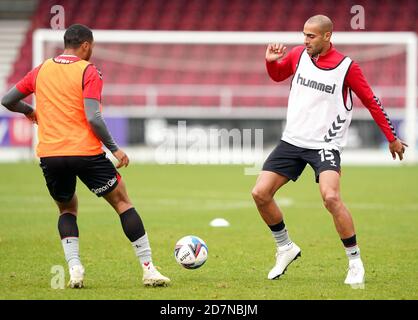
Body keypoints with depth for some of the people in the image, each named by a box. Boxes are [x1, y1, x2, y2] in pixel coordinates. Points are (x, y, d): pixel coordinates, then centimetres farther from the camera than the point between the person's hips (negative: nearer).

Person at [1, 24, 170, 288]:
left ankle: (74, 267, 3)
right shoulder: (88, 71, -4)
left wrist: (29, 111, 36)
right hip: (85, 152, -4)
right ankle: (149, 269, 2)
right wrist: (115, 148, -7)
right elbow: (93, 117, -15)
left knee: (67, 209, 24)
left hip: (49, 154, 4)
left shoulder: (41, 70, 10)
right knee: (123, 203, 8)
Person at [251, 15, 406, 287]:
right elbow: (277, 75, 23)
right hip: (292, 141, 5)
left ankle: (355, 263, -13)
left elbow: (371, 102, -1)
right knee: (260, 193, -3)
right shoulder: (299, 55, 2)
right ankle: (286, 248, 19)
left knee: (331, 197, -27)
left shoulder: (346, 67, -10)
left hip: (325, 145, -5)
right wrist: (271, 61, 0)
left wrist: (392, 138, 3)